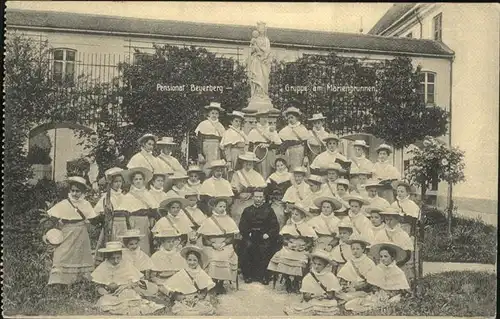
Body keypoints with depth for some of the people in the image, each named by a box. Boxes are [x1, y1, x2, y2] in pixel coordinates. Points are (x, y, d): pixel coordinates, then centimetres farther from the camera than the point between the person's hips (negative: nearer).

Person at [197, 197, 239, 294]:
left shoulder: (229, 220, 12)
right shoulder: (208, 221, 7)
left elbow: (232, 236, 6)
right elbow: (204, 238, 2)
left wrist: (223, 244, -10)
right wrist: (214, 244, -13)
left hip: (226, 246, 1)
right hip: (211, 247, -1)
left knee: (225, 258, -29)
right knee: (213, 259, -30)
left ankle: (221, 283, -13)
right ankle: (214, 284, -13)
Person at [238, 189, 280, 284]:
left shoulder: (268, 210, 14)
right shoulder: (247, 210, 18)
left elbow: (275, 226, 7)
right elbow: (242, 226, 10)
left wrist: (268, 234, -9)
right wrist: (248, 233, -8)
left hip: (265, 236, -1)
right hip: (251, 236, 1)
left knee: (265, 248, -29)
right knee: (248, 246, -27)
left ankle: (264, 275, -17)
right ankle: (248, 274, -16)